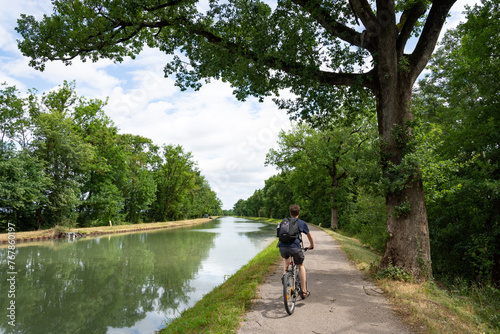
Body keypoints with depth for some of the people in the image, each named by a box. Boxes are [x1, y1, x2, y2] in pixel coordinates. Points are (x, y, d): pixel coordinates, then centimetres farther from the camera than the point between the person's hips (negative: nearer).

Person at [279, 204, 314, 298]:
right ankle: (304, 291, 21)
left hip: (282, 247, 3)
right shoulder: (302, 223, 16)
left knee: (285, 258, 38)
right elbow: (309, 236, 29)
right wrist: (311, 245, 49)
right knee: (301, 266, 22)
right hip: (295, 247, -2)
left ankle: (284, 274, 16)